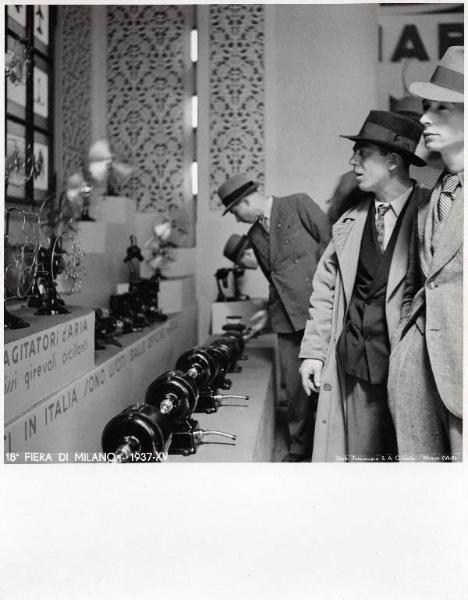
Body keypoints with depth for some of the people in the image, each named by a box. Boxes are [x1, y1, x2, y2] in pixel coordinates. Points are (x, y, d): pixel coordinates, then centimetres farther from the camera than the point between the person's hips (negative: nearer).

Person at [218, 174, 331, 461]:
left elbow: (331, 240, -6)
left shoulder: (299, 205, 0)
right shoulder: (255, 235, 19)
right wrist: (269, 312, 23)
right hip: (287, 318, 6)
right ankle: (300, 447, 20)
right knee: (295, 386, 7)